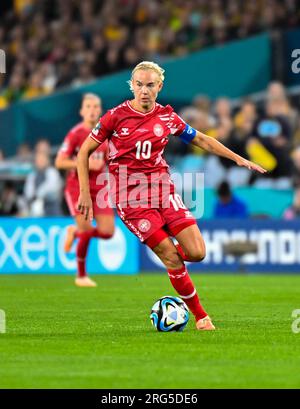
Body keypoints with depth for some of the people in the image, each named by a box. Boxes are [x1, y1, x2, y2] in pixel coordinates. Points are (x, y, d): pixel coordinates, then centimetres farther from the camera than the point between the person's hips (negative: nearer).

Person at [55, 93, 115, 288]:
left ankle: (75, 232, 26)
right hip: (77, 186, -5)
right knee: (87, 230, -12)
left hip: (99, 187, 5)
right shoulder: (76, 133, -10)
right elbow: (59, 162, -12)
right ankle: (81, 275, 8)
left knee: (107, 232, -5)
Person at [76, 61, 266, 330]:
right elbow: (84, 152, -1)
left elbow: (201, 140, 18)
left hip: (163, 189, 4)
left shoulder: (167, 117, 4)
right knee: (172, 257, -11)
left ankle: (166, 253, 26)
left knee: (197, 253, -9)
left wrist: (237, 158, 14)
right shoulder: (117, 116, -7)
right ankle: (200, 316, 3)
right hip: (131, 196, -4)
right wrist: (85, 193, -6)